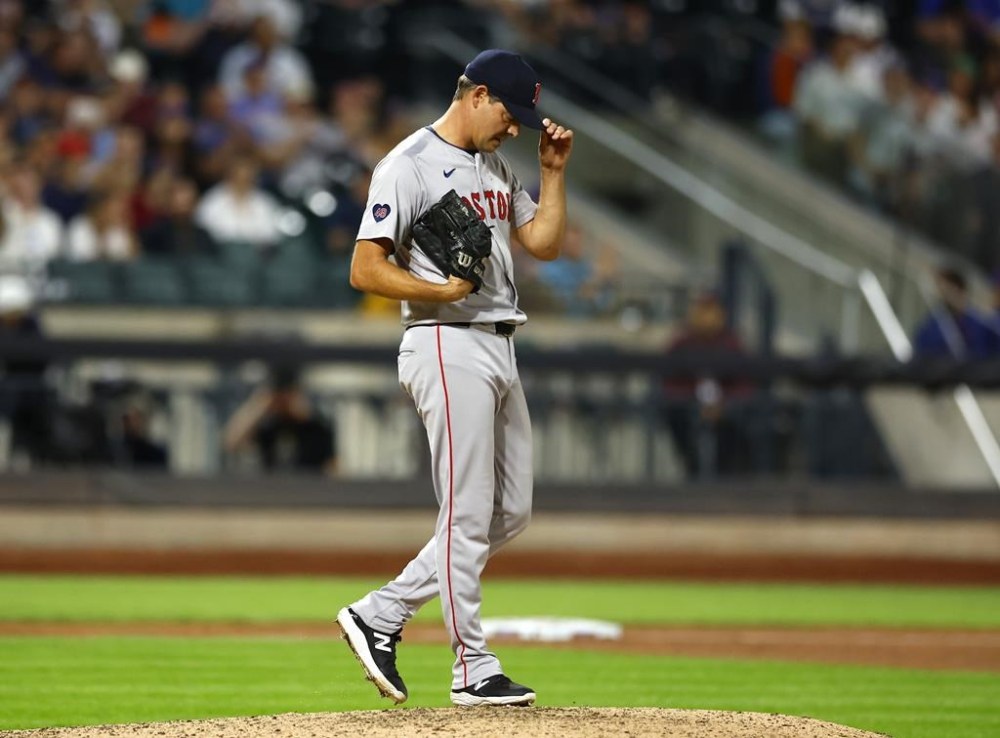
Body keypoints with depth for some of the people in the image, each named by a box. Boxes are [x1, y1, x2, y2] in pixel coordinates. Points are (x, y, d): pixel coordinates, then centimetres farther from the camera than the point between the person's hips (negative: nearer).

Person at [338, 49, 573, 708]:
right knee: (469, 516, -6)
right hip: (448, 348, -9)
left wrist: (554, 171, 9)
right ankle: (475, 670, 0)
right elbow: (366, 270, -13)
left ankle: (380, 615, 15)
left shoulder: (498, 167, 17)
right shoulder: (409, 166, -10)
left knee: (511, 513, 10)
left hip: (499, 349, 9)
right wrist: (441, 291, -22)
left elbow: (545, 244, 18)